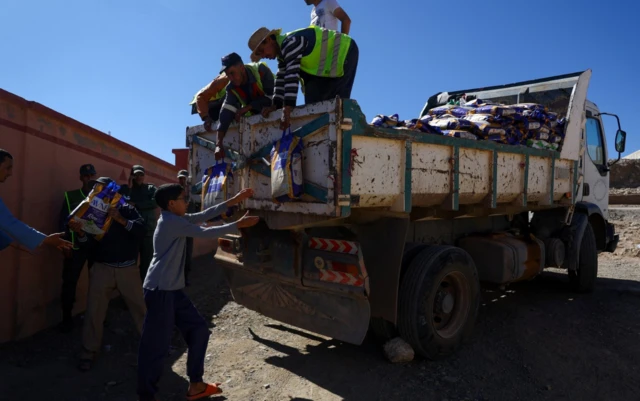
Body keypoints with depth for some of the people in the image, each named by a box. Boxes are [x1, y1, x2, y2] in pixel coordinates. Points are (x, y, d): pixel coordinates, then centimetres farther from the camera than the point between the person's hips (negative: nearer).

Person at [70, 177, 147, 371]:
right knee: (94, 311, 0)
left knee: (139, 306, 7)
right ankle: (88, 353, 14)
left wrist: (120, 219, -25)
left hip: (128, 268, -1)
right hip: (102, 268, 1)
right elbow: (88, 241, 1)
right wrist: (80, 232, -19)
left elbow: (141, 229, -12)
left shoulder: (127, 209, 3)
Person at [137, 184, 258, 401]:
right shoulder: (171, 221, -16)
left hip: (173, 289, 10)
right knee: (156, 343, -1)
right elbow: (205, 233, -18)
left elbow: (203, 216, 11)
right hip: (160, 291, -10)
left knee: (198, 329, 12)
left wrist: (234, 201, 8)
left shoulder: (175, 219, 12)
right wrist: (239, 224, -11)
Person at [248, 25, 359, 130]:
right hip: (328, 64, 10)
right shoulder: (282, 51, 6)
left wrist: (288, 107, -39)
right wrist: (275, 105, -7)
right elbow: (281, 78, 4)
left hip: (345, 51, -10)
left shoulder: (291, 43, -27)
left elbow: (292, 75, -35)